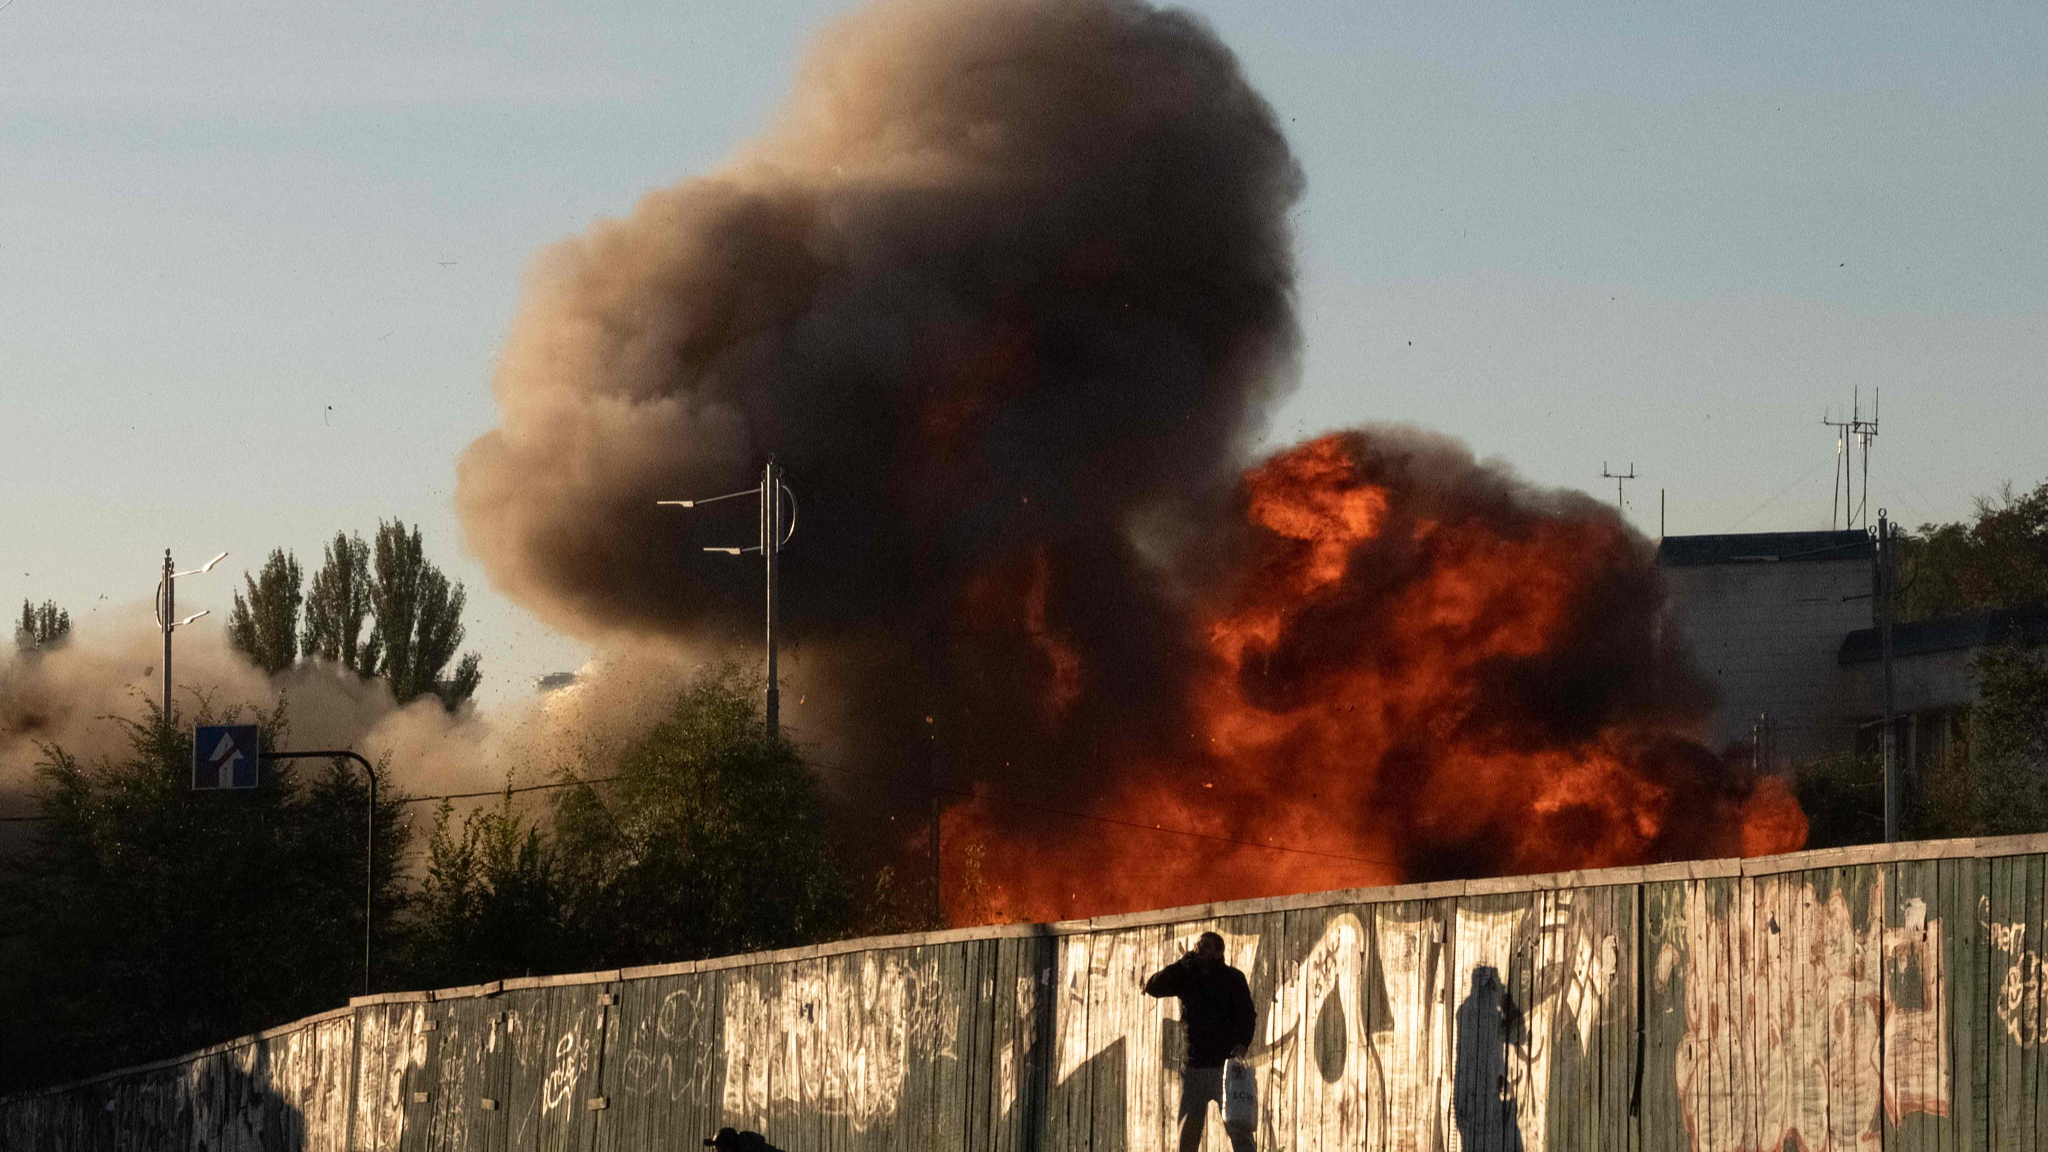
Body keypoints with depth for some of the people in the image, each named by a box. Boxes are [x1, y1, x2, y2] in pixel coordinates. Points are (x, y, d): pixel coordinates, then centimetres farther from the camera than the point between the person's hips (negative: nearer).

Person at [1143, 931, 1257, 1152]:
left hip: (1226, 1065, -4)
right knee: (1188, 1132, 7)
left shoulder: (1232, 978, 2)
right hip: (1193, 1065, 4)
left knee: (1238, 1129, -10)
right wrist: (1183, 963, -8)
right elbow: (1153, 987, 0)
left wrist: (1242, 1043, -21)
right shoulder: (1186, 977, 10)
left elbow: (1247, 1015, -3)